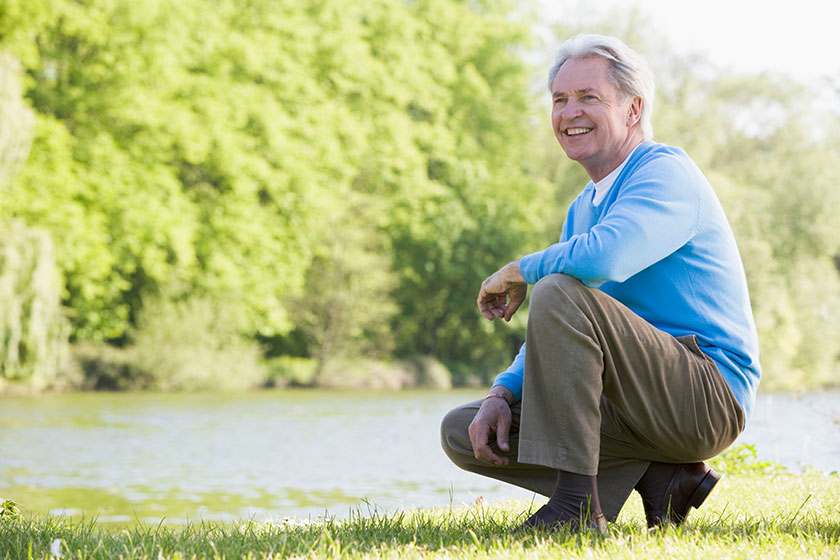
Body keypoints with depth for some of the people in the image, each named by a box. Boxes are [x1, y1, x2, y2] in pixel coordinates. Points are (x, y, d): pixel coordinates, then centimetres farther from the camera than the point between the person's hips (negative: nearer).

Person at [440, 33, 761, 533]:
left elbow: (603, 258, -31)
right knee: (463, 433, 3)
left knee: (560, 292, -29)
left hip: (710, 397, -9)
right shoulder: (584, 209, 19)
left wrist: (517, 272, -12)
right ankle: (657, 477, -5)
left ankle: (576, 504, -26)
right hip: (646, 408, 9)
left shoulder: (667, 172, -10)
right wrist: (503, 393, 0)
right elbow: (554, 338, 20)